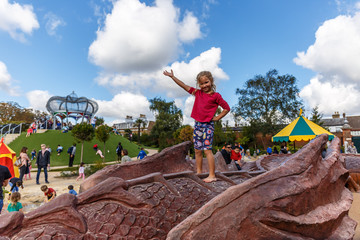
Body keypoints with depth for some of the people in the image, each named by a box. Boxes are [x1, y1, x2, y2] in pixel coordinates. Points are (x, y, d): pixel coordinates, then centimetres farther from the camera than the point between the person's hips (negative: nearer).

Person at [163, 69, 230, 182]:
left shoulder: (215, 96, -4)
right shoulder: (198, 93, 11)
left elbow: (227, 108, 0)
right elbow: (184, 86, 13)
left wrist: (217, 118, -4)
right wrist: (172, 76, 14)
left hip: (208, 125, -6)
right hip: (197, 124, 6)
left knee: (207, 150, -9)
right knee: (197, 150, 10)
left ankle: (212, 175, -2)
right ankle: (199, 173, 21)